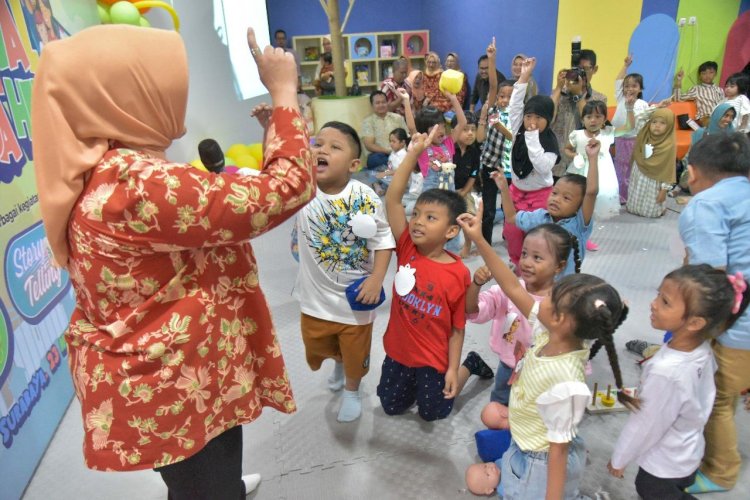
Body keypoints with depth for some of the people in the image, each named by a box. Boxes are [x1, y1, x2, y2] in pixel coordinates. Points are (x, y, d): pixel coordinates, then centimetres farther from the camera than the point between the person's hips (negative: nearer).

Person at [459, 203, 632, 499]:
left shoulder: (564, 384, -36)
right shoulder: (551, 334, -16)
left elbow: (558, 449, -26)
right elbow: (513, 289, -13)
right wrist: (479, 241, -16)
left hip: (543, 464, -7)